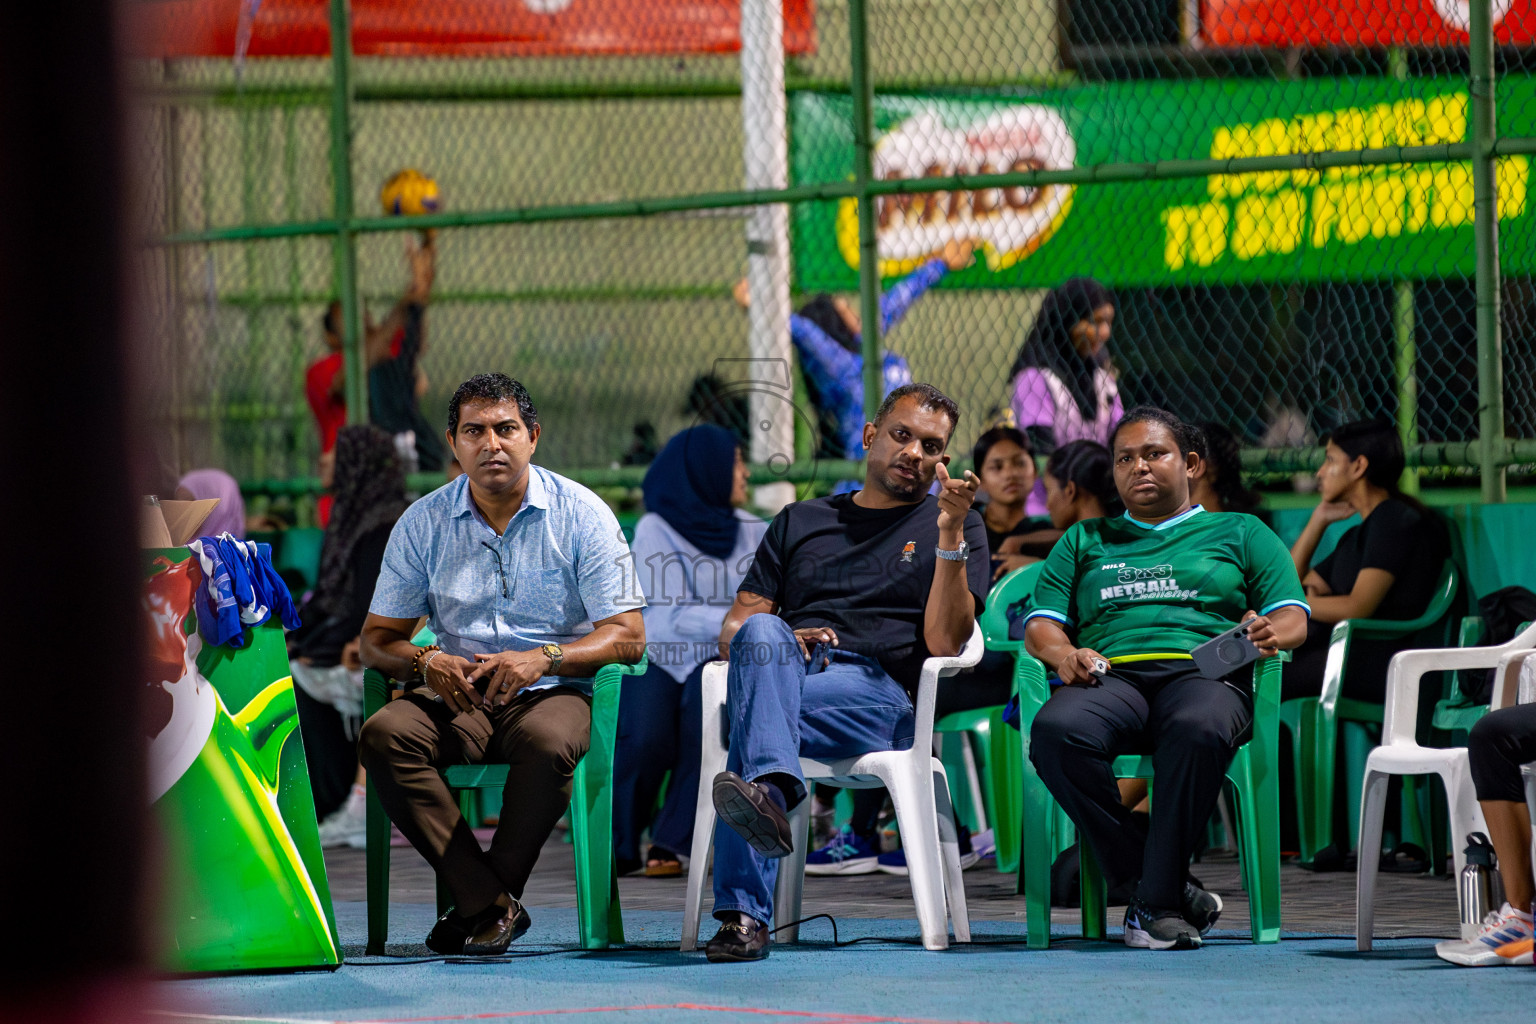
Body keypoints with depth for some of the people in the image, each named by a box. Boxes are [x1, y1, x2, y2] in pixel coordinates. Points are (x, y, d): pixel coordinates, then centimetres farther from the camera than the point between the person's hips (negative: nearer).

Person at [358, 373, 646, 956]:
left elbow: (627, 637, -5)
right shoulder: (423, 524, 6)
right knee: (383, 736, -29)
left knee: (547, 742, -38)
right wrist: (425, 662, -16)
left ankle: (480, 906, -21)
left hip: (552, 691, -3)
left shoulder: (580, 514, -1)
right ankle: (489, 902, -30)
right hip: (457, 694, 3)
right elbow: (378, 639, 8)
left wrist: (541, 659, -22)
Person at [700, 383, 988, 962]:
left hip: (880, 691, -3)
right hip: (783, 671, 3)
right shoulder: (800, 522, 31)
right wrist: (776, 643, -2)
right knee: (762, 634, -36)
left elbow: (944, 643, 4)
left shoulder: (958, 528, 20)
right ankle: (772, 788, -60)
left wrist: (949, 536, -5)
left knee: (754, 707, -35)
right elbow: (735, 627, 22)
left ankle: (742, 911, -53)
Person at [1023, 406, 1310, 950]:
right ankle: (1145, 880, -30)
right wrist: (1063, 654, -5)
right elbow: (1041, 623, 19)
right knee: (1056, 731, -37)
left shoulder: (1240, 533, 26)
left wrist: (1272, 633, -12)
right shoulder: (1084, 540, 32)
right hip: (1110, 675, 2)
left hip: (1205, 674, -2)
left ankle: (1159, 902, -36)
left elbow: (1292, 616, 14)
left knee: (1199, 730, -42)